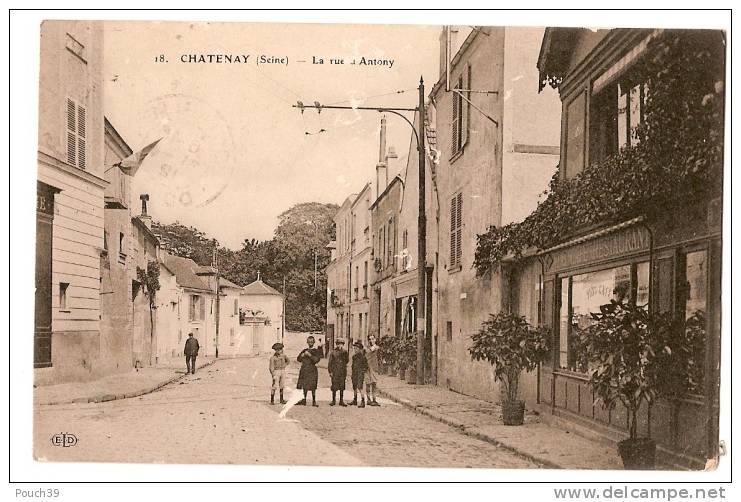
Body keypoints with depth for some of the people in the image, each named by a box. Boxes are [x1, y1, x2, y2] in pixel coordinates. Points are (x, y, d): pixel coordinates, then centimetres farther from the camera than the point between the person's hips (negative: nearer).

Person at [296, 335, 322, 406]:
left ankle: (314, 401, -3)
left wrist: (309, 355, -15)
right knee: (304, 386, 3)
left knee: (312, 387, -7)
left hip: (312, 370, -4)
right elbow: (298, 359, 12)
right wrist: (303, 355, -6)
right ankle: (303, 400, 9)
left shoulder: (316, 351, 4)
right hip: (304, 370, 4)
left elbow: (316, 360, -11)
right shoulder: (304, 350, 17)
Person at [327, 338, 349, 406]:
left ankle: (341, 401, 11)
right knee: (334, 387, 0)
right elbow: (329, 362, 2)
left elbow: (347, 360, -3)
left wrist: (344, 352, -11)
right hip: (335, 372, -2)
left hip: (343, 372, 2)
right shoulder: (333, 352, 2)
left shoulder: (344, 352, 9)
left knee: (342, 387, 5)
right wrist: (330, 371, -5)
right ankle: (333, 400, 9)